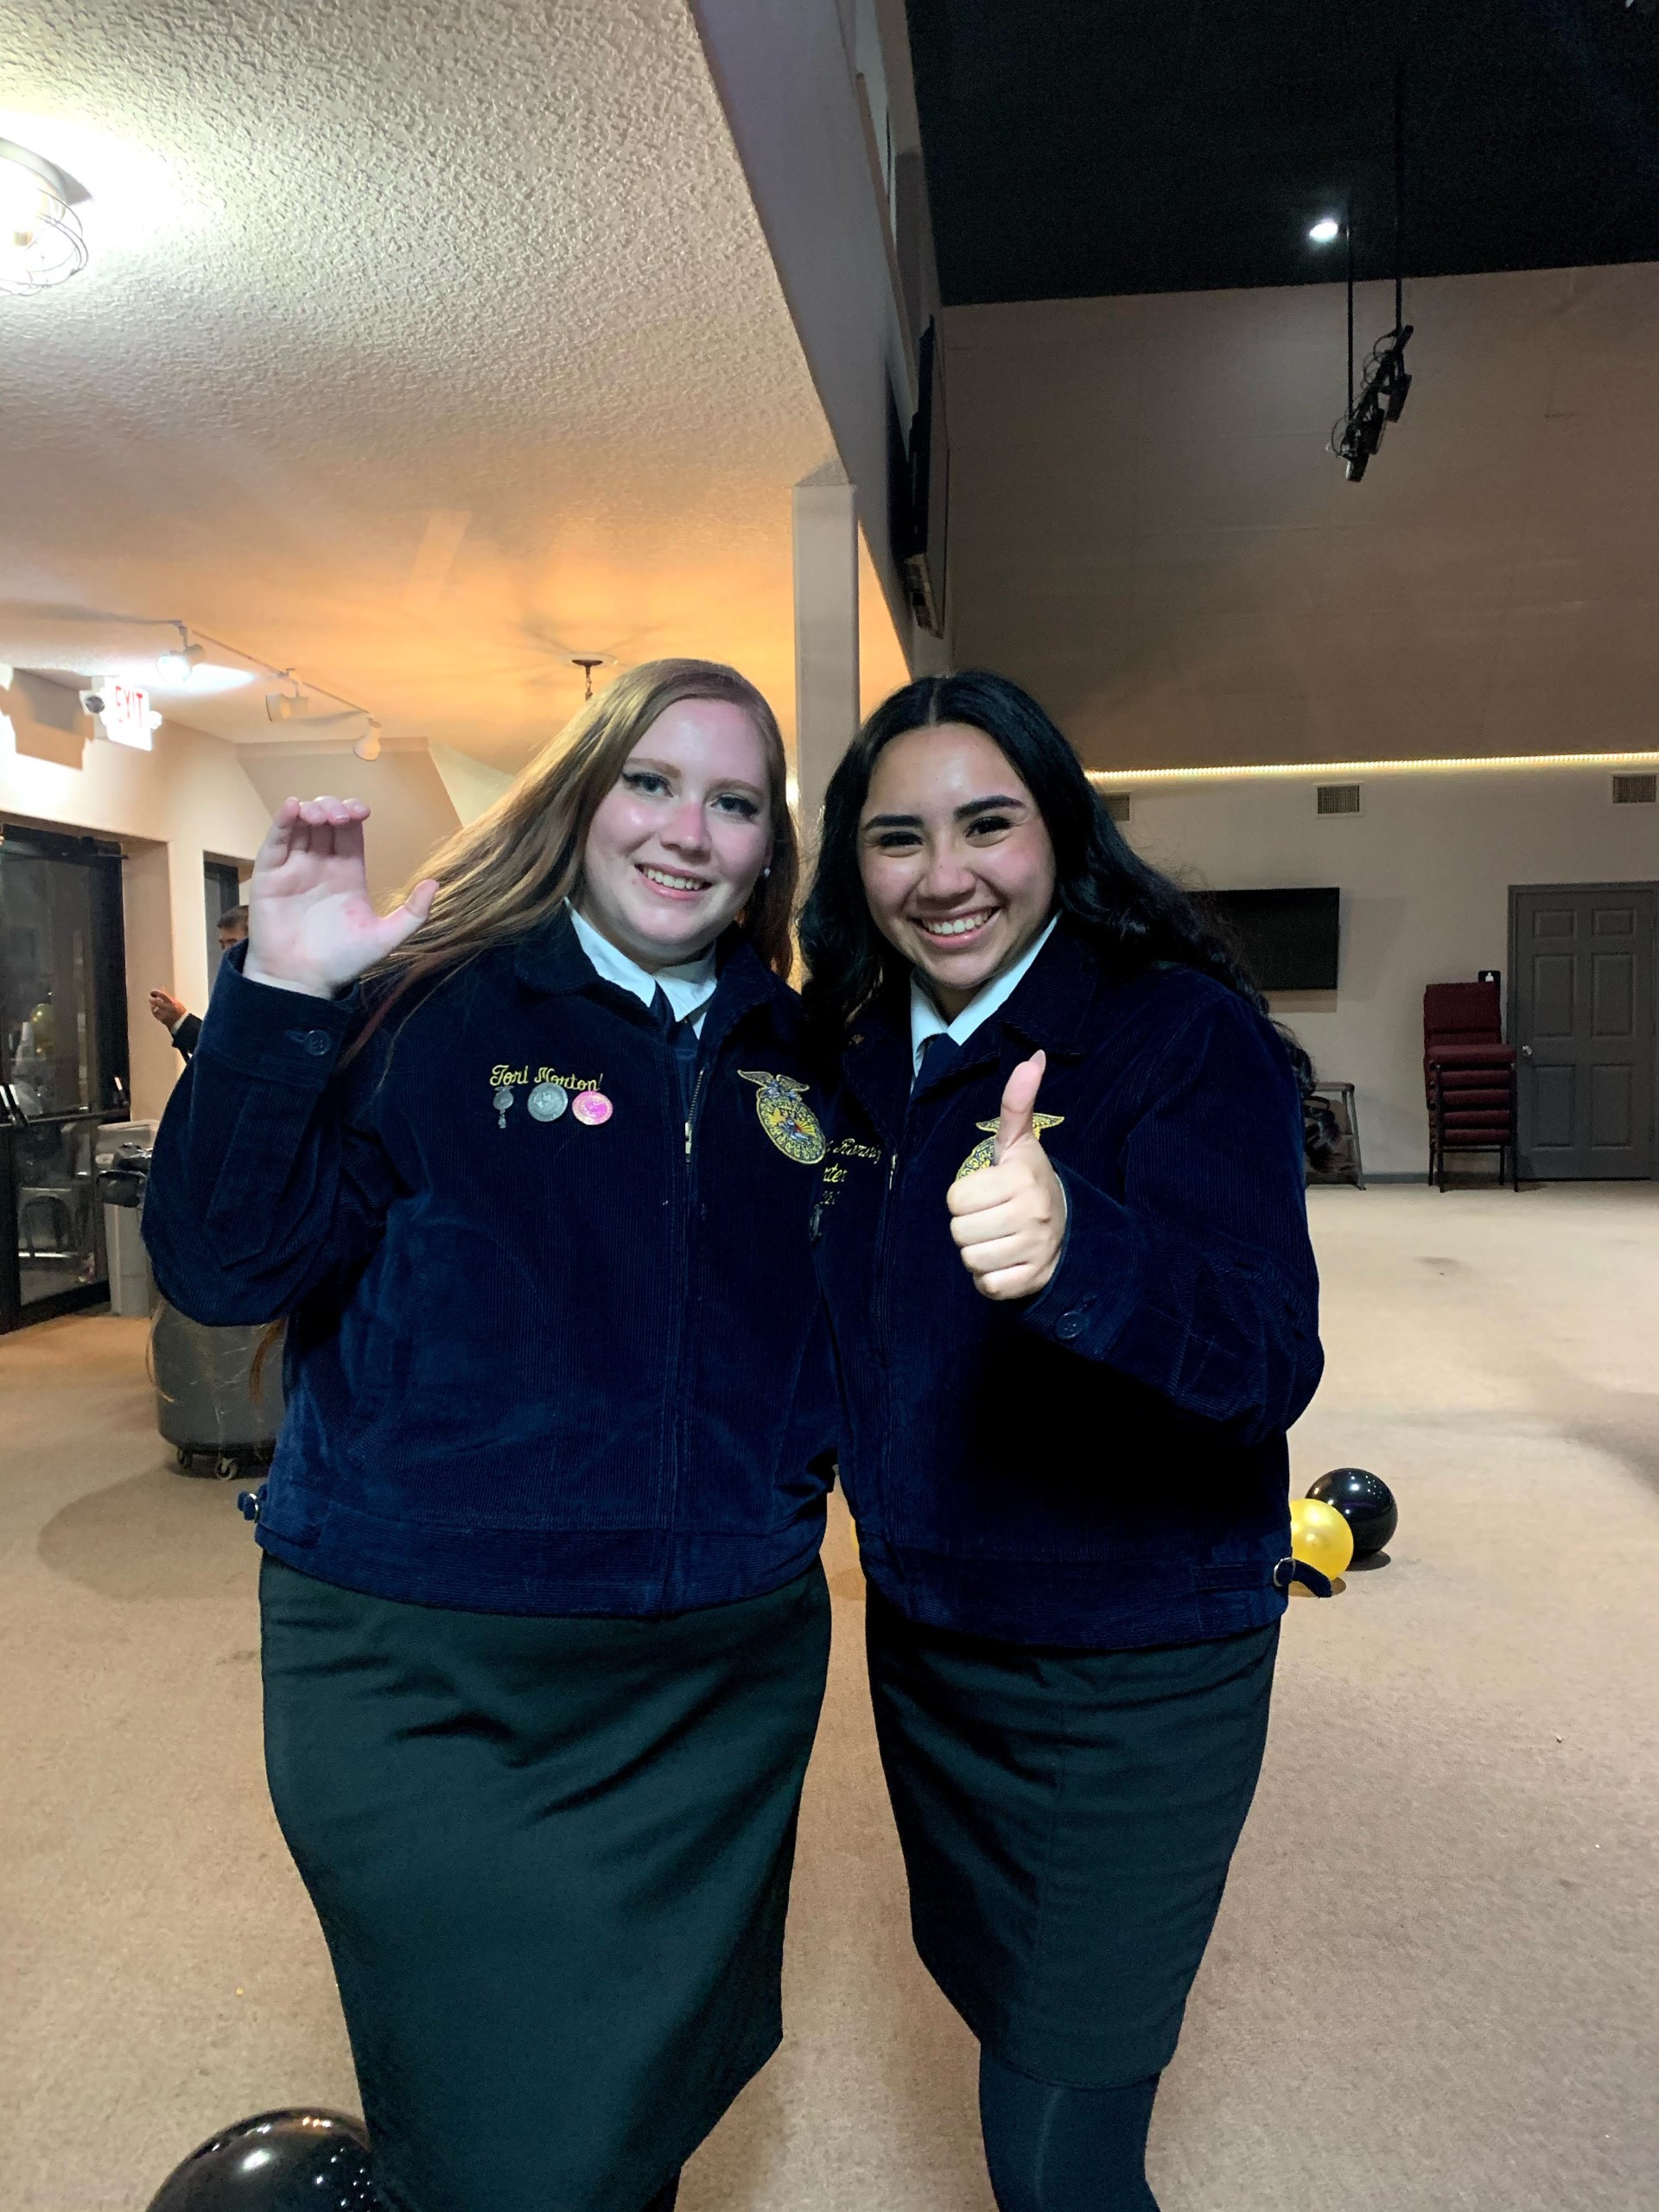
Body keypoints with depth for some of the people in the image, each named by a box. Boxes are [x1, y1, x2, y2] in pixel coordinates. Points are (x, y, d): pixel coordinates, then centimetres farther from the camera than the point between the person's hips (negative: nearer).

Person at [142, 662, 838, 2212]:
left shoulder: (794, 1060, 5)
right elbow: (225, 1267, -14)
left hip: (728, 1674, 5)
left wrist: (804, 1472, -2)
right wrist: (278, 998, -24)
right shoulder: (429, 1008, -8)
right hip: (436, 1689, -4)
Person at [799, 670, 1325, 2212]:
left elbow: (1269, 1364, -30)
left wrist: (1073, 1249, -47)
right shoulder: (855, 1058, 0)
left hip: (1130, 1679, -6)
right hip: (922, 1646, 7)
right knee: (983, 1991, 28)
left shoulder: (1185, 1035, -19)